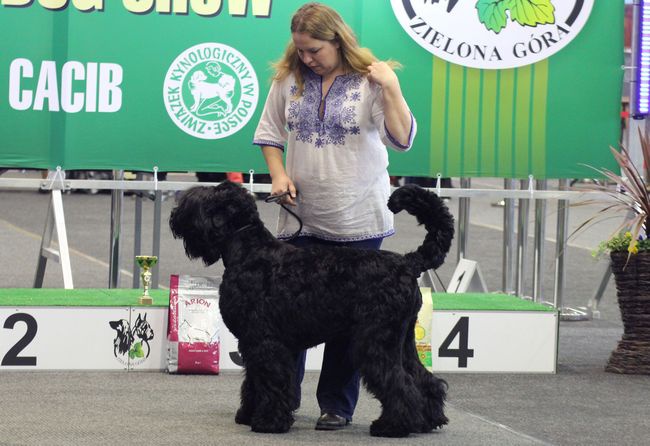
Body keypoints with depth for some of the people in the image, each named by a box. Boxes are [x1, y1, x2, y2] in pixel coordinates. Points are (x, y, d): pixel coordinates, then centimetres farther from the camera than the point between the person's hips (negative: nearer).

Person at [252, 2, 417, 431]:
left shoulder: (369, 81, -6)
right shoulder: (288, 79, 4)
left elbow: (402, 139, -14)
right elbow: (270, 134, 16)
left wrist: (391, 88, -24)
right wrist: (279, 174, 0)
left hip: (358, 221, -3)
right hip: (301, 217, 3)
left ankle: (337, 405, 12)